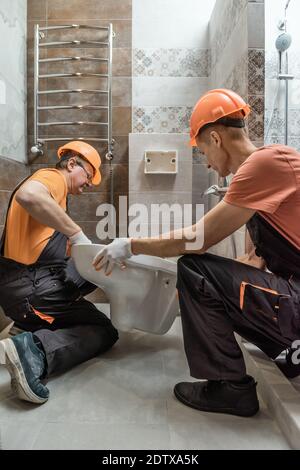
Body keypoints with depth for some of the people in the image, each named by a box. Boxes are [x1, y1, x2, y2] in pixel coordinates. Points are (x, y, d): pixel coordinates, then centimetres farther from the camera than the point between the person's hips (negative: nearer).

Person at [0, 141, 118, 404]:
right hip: (31, 287, -9)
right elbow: (27, 195, -33)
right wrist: (76, 233, -25)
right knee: (105, 333, -3)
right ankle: (37, 349, -22)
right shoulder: (53, 177, -6)